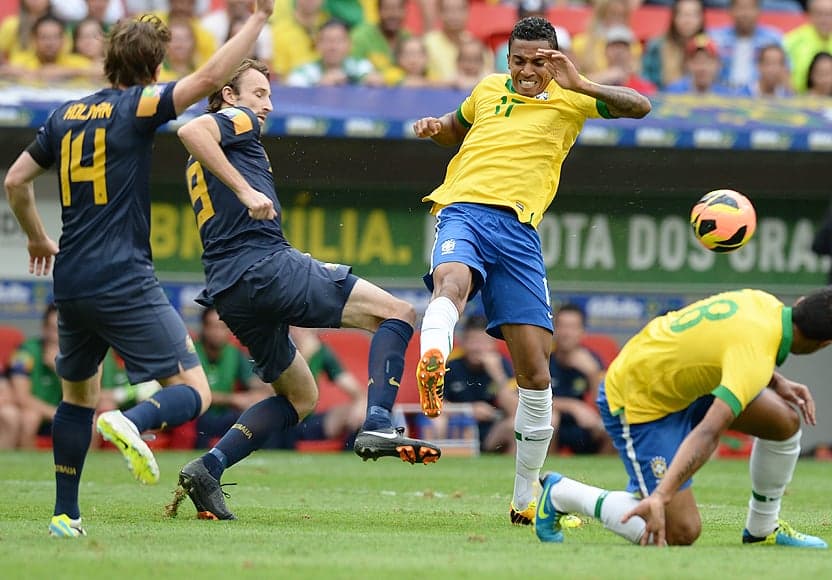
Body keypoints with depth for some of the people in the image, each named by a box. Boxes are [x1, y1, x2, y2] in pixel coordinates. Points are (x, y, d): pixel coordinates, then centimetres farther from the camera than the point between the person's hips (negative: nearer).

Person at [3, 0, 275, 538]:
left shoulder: (65, 115, 12)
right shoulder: (136, 107, -6)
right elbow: (210, 76, -19)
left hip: (71, 285, 6)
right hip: (126, 284, -6)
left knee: (78, 395, 22)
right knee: (193, 392, -3)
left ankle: (65, 514, 17)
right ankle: (131, 421, -33)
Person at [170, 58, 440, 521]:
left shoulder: (204, 164, 30)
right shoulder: (238, 119, 4)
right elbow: (191, 130, -19)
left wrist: (306, 268, 31)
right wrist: (245, 191, -23)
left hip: (228, 289, 9)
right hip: (266, 265, -9)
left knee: (301, 397, 20)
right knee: (397, 313, -8)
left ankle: (208, 469, 4)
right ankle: (378, 426, -26)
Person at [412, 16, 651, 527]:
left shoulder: (570, 99, 12)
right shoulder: (489, 88, 20)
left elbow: (639, 107, -3)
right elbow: (457, 127, 40)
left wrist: (580, 84, -16)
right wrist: (436, 127, 17)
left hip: (519, 231, 0)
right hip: (463, 211, 0)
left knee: (535, 372, -2)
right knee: (452, 280, -38)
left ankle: (526, 500, 11)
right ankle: (430, 368, -68)